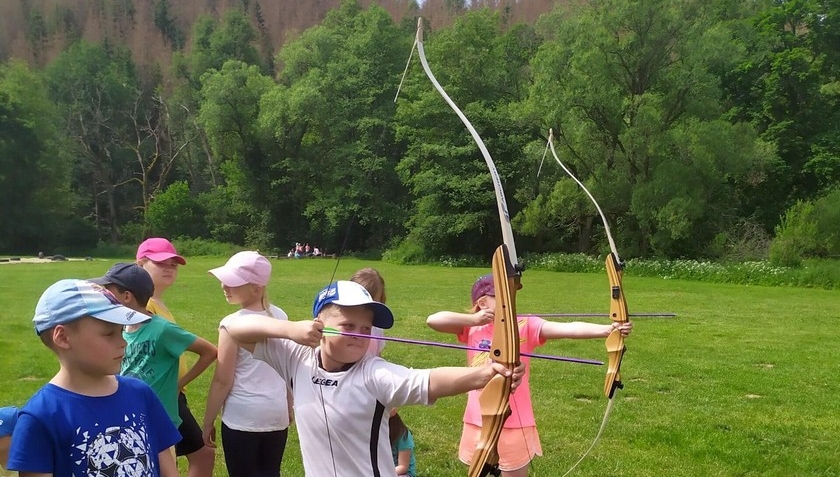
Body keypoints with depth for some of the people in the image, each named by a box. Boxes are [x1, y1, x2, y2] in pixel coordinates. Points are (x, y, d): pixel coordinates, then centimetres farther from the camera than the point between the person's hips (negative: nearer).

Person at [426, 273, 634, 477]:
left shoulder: (525, 326, -8)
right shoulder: (472, 328, 0)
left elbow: (568, 328, -21)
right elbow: (433, 320, -9)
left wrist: (607, 329, -36)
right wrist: (473, 319, -16)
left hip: (515, 425, -2)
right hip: (478, 423, 2)